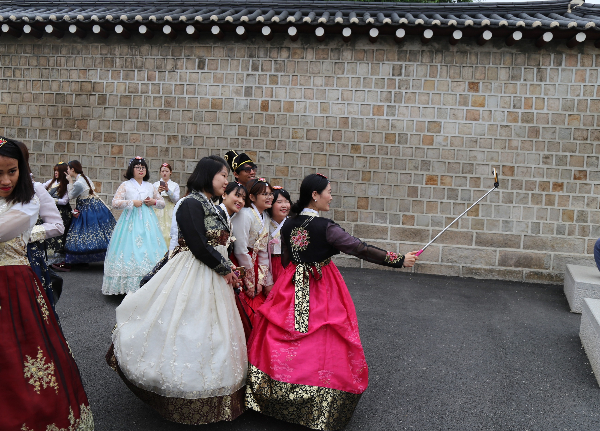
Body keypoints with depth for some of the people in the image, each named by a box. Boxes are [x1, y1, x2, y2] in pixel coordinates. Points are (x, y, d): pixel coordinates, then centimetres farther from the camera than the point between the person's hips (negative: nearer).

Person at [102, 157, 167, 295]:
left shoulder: (150, 186, 15)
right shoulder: (125, 185, 4)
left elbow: (162, 203, 21)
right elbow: (115, 203, -4)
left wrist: (153, 201, 1)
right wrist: (132, 202, -11)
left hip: (148, 221, 3)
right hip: (131, 221, -3)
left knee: (149, 249, -4)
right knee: (131, 250, -11)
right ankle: (130, 285, -10)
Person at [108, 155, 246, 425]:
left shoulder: (212, 206, 15)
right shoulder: (191, 204, -14)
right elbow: (198, 245, -19)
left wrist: (227, 268, 3)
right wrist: (225, 269, -10)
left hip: (213, 277, 10)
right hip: (193, 276, -10)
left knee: (211, 335, 12)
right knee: (190, 329, -5)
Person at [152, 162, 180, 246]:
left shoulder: (175, 185, 11)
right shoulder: (155, 185, 12)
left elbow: (176, 200, -2)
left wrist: (168, 190, -14)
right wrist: (158, 192, -15)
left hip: (170, 213, 0)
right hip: (158, 212, 0)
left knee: (169, 232, -9)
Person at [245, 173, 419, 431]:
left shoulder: (288, 225, 2)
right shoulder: (325, 228, -16)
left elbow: (285, 260, 11)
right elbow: (361, 250, -17)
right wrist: (399, 260, -11)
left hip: (293, 285, 6)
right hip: (322, 290, -6)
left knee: (283, 343, 12)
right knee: (322, 346, 3)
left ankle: (273, 399, 21)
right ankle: (321, 410, 10)